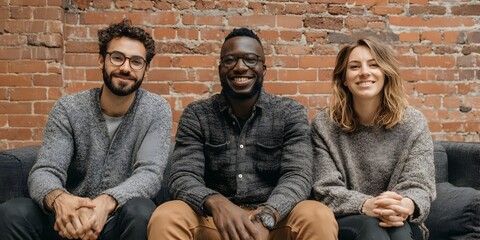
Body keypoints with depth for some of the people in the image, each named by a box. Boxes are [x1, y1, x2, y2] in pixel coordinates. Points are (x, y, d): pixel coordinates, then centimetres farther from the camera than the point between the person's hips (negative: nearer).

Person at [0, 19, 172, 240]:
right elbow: (44, 172, -12)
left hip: (123, 221, -1)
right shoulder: (68, 108, -3)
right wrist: (59, 199, -38)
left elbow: (149, 173, -17)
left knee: (141, 210, -34)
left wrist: (106, 203, -38)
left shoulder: (156, 110, -6)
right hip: (70, 219, 1)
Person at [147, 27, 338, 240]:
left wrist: (266, 217, -31)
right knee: (165, 218, -28)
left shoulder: (290, 113, 1)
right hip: (214, 219, 0)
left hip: (274, 220, 0)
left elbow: (297, 176, -11)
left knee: (320, 218, -29)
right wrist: (216, 203, -31)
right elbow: (182, 178, -9)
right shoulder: (196, 115, 2)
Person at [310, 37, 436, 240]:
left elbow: (419, 185, -6)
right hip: (345, 221, -1)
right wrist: (365, 206, -30)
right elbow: (326, 190, -9)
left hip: (399, 222, 1)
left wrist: (407, 205, -31)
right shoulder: (324, 125, -2)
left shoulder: (413, 123, 1)